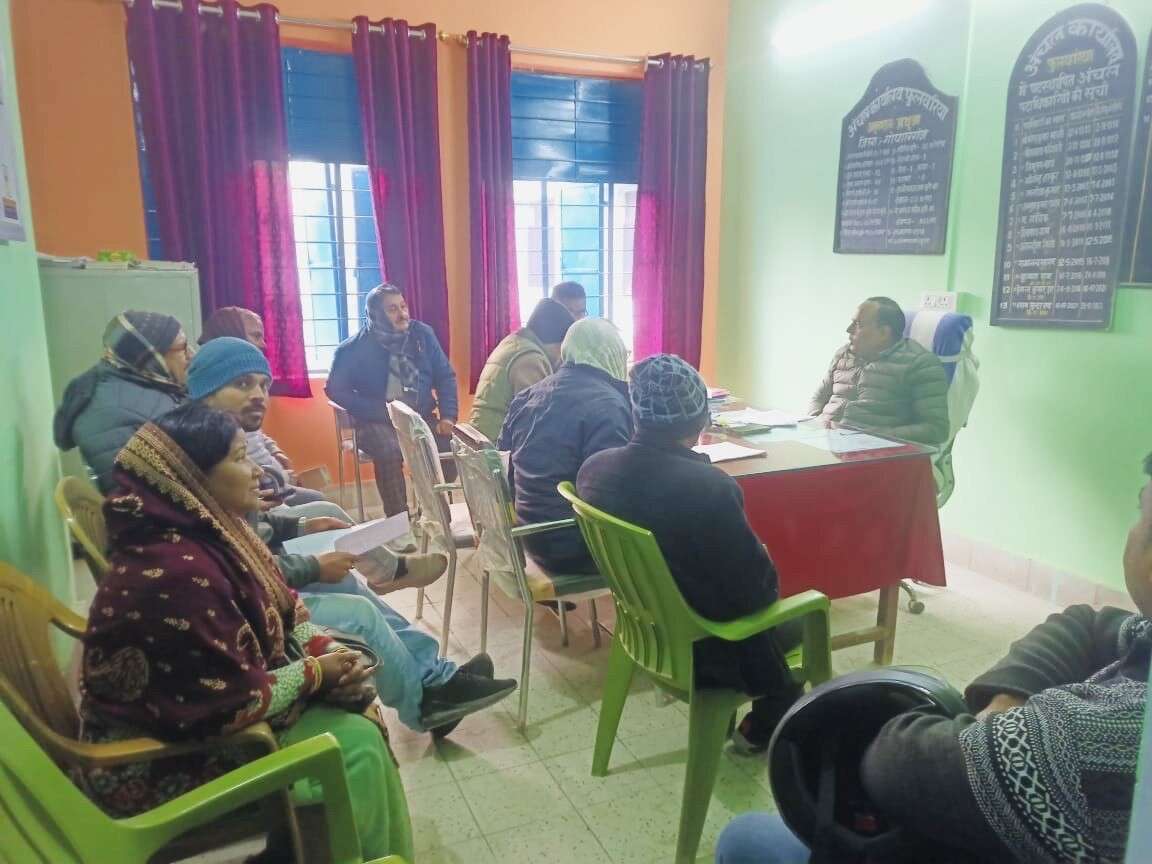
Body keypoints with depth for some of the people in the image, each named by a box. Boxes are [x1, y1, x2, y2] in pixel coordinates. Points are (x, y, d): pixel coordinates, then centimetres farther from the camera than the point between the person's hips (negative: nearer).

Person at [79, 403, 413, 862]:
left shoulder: (214, 530, -2)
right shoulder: (177, 573, -32)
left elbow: (283, 608, 8)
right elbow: (231, 704, -29)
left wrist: (327, 652, -9)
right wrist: (316, 672, -15)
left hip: (204, 711, 9)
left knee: (356, 704, 1)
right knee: (354, 744, -12)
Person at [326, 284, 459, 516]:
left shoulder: (422, 333, 3)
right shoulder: (353, 348, -6)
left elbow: (445, 376, 9)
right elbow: (335, 389, -4)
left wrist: (448, 416, -6)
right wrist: (380, 410, -16)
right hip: (378, 422, -3)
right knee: (390, 451, -35)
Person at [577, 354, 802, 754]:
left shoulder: (594, 467, -13)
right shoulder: (707, 485, -34)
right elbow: (756, 586, -23)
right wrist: (766, 572, 0)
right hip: (703, 644, -6)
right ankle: (764, 730, 38)